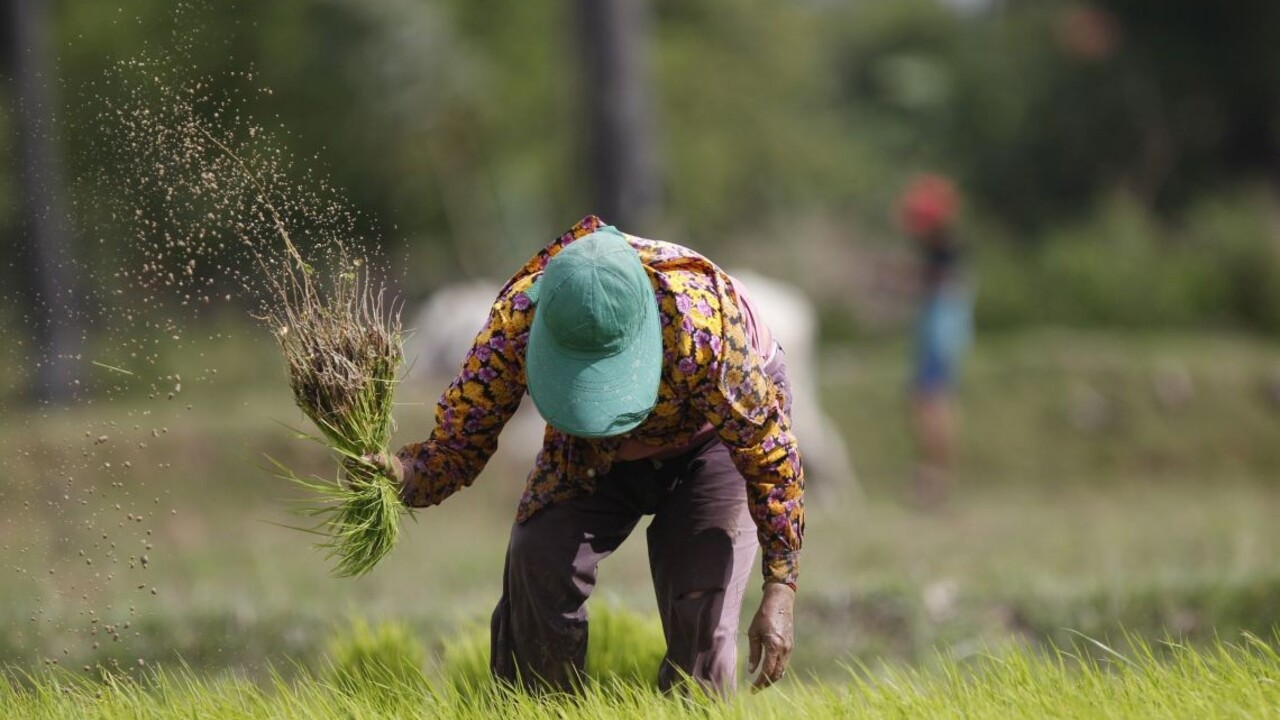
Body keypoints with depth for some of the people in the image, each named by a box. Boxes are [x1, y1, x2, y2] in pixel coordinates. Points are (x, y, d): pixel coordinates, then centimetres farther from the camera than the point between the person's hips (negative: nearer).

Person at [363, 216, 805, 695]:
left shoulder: (700, 321, -42)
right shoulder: (515, 321, -35)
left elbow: (768, 448, -29)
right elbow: (459, 442, -23)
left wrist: (779, 591, -30)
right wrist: (402, 475, -46)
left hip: (711, 438, -3)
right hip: (595, 454, 3)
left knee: (700, 614, -17)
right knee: (538, 560, -19)